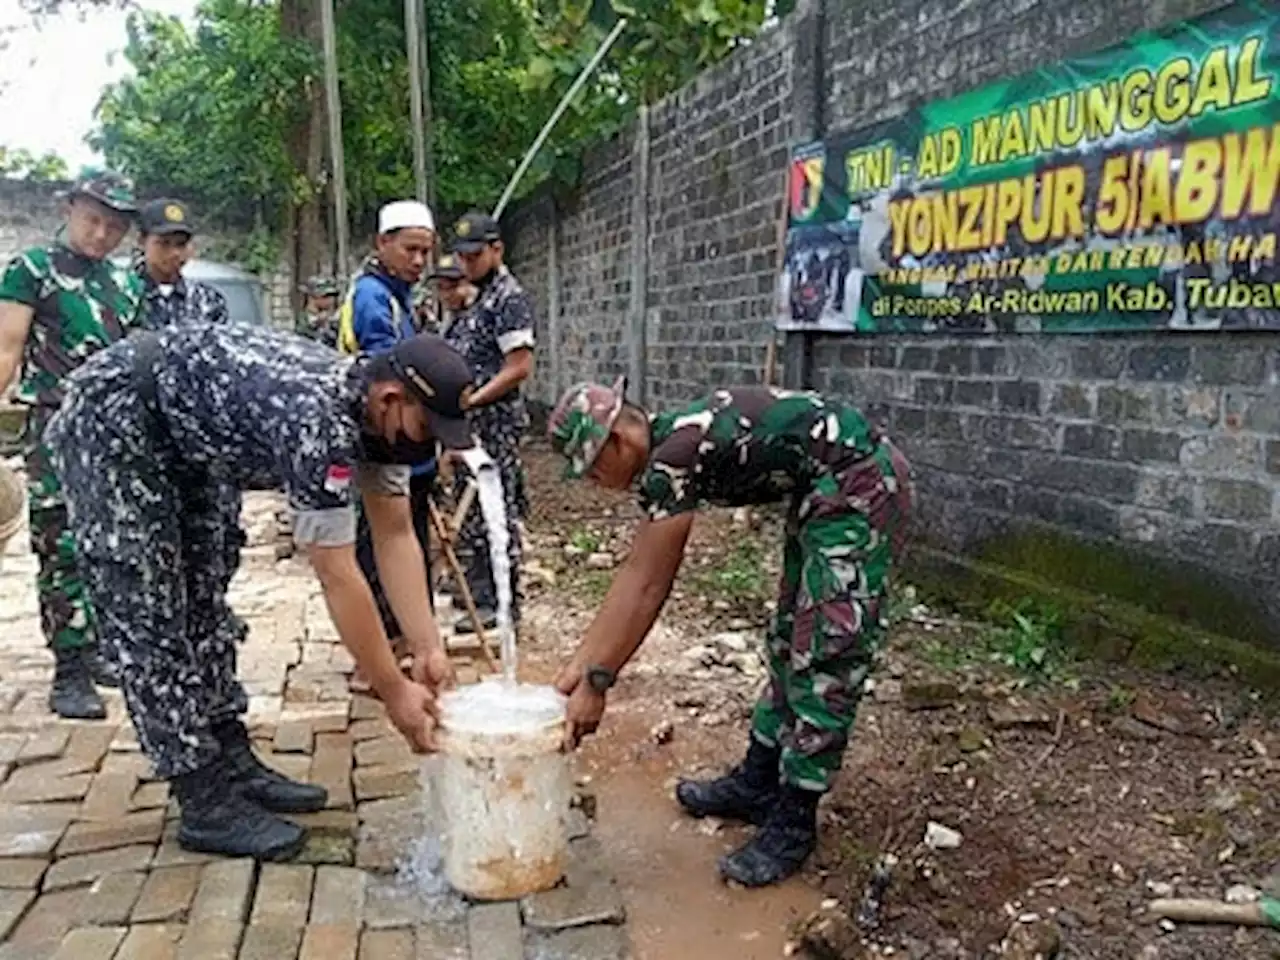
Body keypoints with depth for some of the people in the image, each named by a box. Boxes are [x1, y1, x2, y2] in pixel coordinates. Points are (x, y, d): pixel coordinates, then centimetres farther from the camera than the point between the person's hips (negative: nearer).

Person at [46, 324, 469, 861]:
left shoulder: (377, 410, -9)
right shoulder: (318, 420, -36)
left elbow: (395, 537, -4)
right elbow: (338, 578, -32)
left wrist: (428, 650, -9)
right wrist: (393, 691, -24)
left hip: (177, 434, 10)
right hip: (108, 420, -10)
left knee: (201, 600, 11)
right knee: (149, 618, -7)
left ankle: (232, 765, 20)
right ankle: (205, 805, -1)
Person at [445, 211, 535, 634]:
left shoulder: (509, 297, -11)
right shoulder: (476, 296, 18)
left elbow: (520, 366, -18)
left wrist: (472, 399, -19)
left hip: (494, 422, -9)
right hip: (469, 424, 9)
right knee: (472, 511, 15)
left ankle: (502, 604, 4)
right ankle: (480, 589, 26)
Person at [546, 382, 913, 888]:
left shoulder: (673, 458, -22)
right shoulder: (666, 447, 6)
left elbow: (646, 590, -18)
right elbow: (634, 574, 9)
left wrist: (596, 683, -9)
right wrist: (578, 664, 10)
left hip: (860, 487, -11)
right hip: (824, 492, 11)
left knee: (825, 657, -5)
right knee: (789, 643, 16)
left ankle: (794, 823, 7)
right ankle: (757, 785, 29)